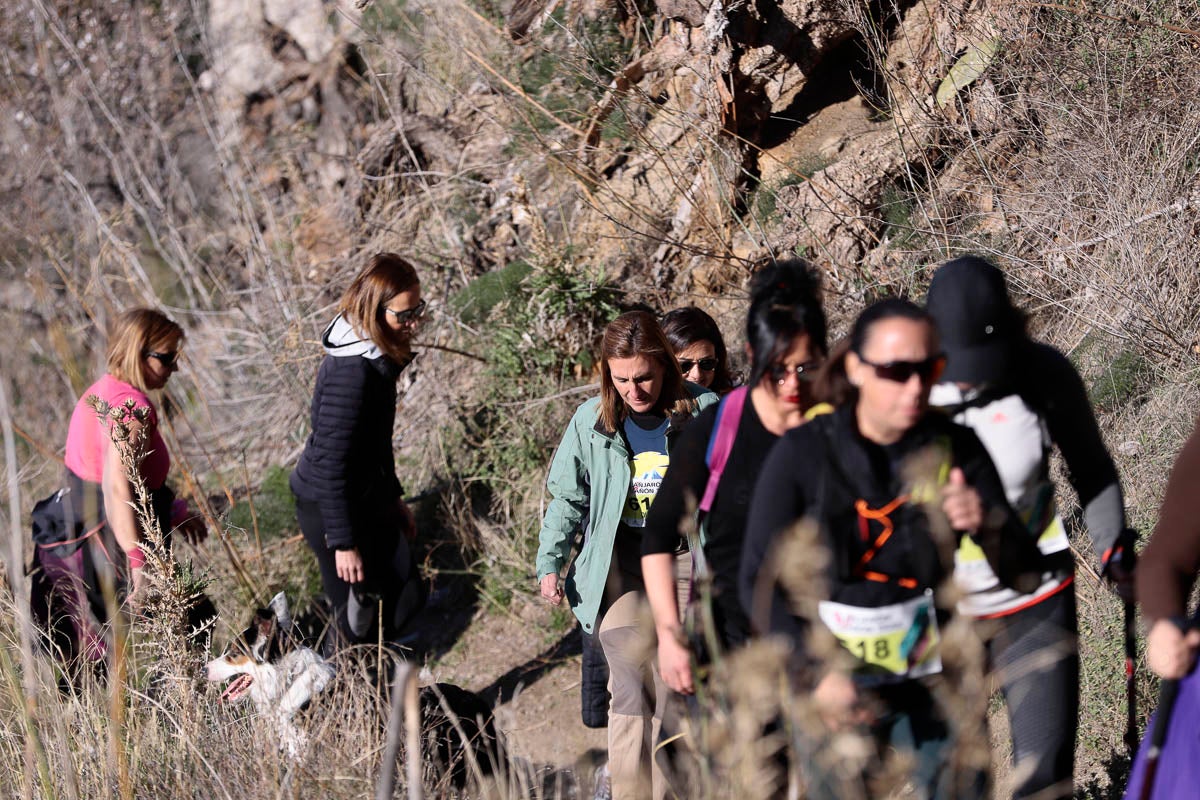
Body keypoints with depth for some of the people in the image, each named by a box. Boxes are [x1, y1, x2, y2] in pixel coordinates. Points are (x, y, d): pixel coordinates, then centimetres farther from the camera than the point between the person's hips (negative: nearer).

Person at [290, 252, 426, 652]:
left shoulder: (377, 356, 2)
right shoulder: (352, 371, -28)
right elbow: (330, 461, -26)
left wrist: (393, 497, 24)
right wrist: (343, 543, -22)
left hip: (367, 499, 10)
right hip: (333, 508, -10)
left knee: (404, 597, 14)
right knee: (359, 621, 0)